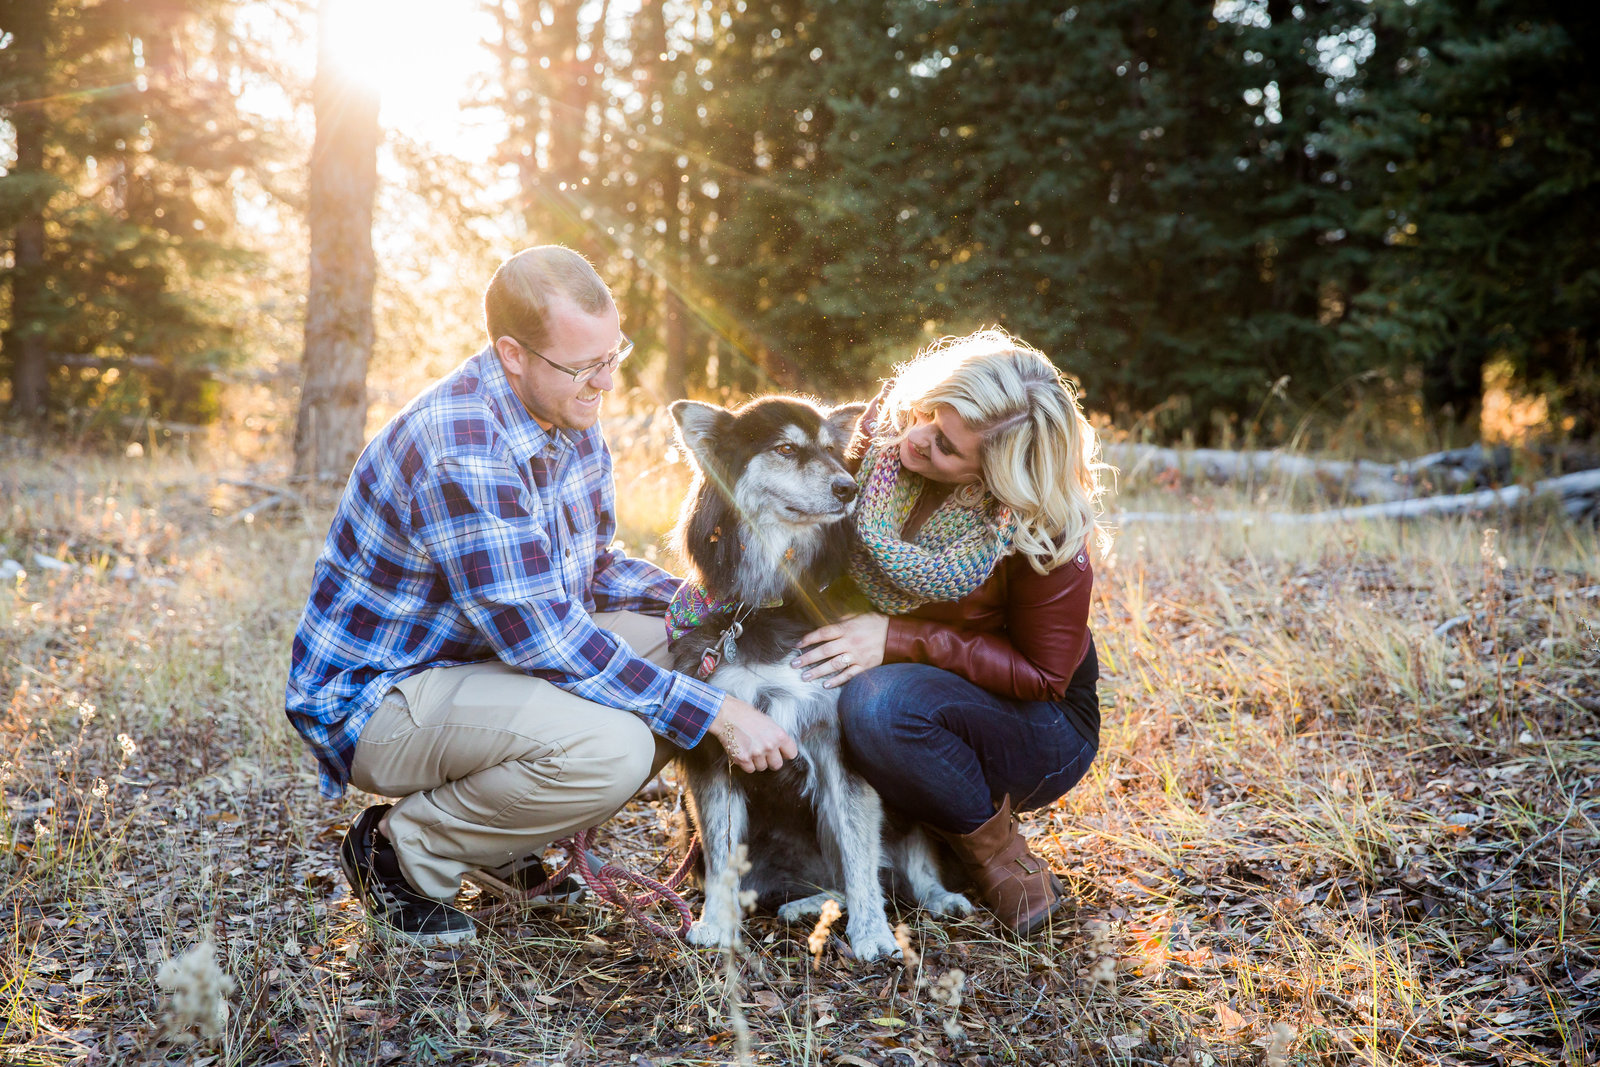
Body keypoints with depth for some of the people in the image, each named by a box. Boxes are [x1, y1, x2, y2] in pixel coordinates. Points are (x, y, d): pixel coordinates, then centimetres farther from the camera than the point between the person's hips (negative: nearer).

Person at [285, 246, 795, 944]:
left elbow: (596, 568, 12)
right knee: (612, 747, -31)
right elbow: (543, 637, -30)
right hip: (375, 696, -9)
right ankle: (405, 847, -6)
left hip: (491, 660, 9)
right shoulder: (459, 454, -30)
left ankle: (508, 834, 8)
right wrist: (716, 715, -28)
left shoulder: (568, 415, 1)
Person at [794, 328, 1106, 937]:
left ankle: (998, 857, -9)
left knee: (880, 701, -35)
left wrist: (900, 640, -28)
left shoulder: (1043, 533, -28)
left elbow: (1043, 677, -19)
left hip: (1038, 729, -5)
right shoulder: (884, 432, -14)